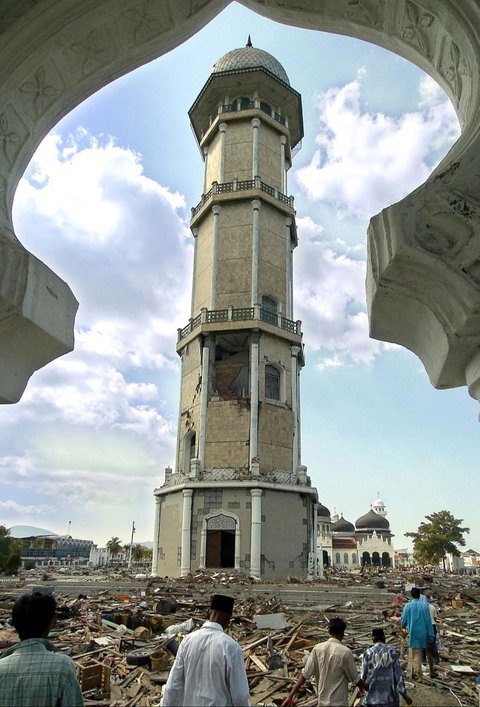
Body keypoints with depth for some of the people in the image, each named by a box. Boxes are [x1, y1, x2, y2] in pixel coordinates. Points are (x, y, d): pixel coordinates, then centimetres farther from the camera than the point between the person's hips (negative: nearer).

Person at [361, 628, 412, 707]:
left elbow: (364, 675, -2)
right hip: (390, 697, 1)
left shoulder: (368, 653, -8)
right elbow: (398, 674, -6)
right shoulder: (392, 652, -6)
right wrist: (405, 695, 2)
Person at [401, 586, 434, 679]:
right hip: (423, 632, 3)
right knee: (419, 652, 18)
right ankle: (416, 671, 25)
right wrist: (430, 635, 5)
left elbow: (403, 619, -3)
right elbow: (428, 621, -2)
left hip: (413, 632, -3)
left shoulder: (408, 605, -8)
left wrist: (404, 626, 20)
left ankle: (417, 673, 0)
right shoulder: (424, 605, -3)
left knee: (415, 653, 4)